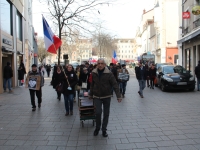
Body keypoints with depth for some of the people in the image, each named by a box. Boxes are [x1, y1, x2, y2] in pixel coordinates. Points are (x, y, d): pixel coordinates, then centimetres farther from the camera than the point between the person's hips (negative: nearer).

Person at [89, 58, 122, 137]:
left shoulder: (109, 73, -11)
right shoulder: (94, 73, -2)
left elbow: (115, 84, -13)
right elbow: (92, 85, 9)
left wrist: (118, 96, -19)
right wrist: (90, 94, 16)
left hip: (106, 96, -1)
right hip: (97, 96, 1)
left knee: (106, 114, 8)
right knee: (98, 112, -9)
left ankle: (104, 129, 25)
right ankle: (97, 128, 15)